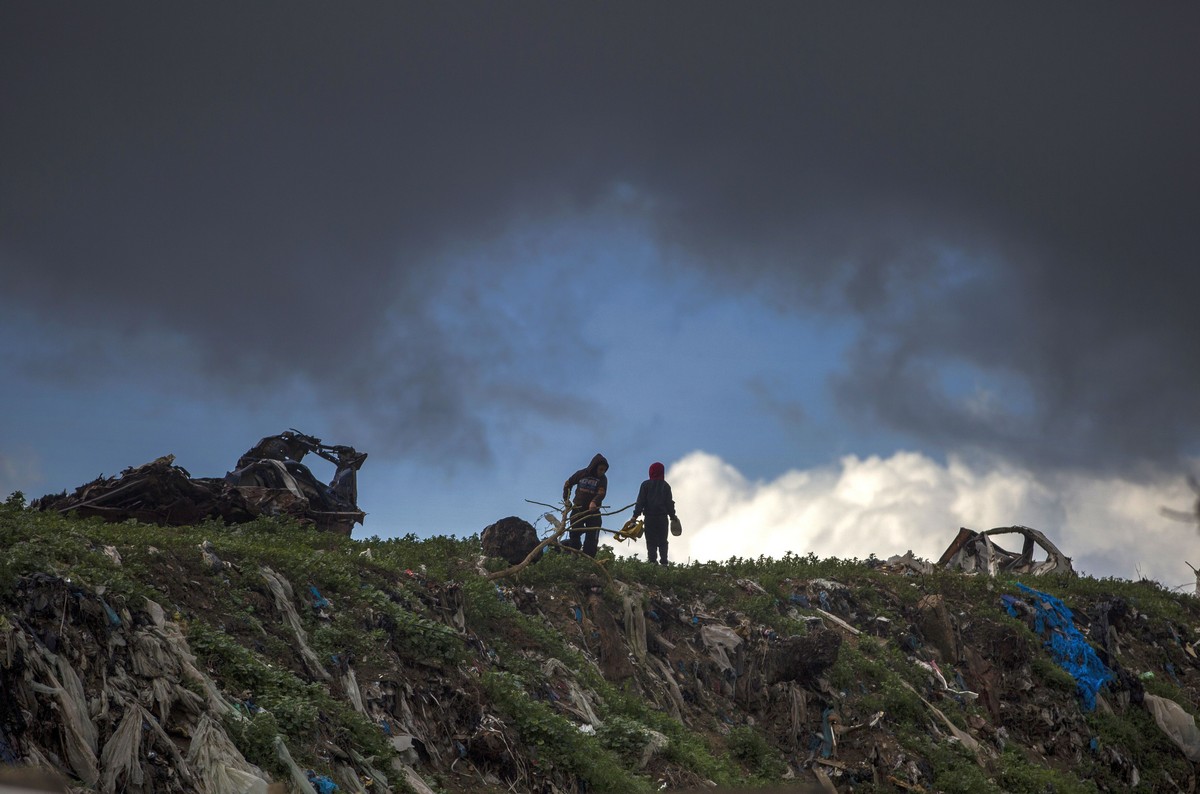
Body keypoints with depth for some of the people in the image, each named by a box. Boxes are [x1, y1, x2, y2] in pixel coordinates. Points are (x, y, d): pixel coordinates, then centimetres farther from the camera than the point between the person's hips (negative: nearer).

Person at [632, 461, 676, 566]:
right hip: (663, 517, 2)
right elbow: (669, 502, 6)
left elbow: (640, 501, -3)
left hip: (650, 517, -2)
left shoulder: (646, 485, 0)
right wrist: (672, 516, 15)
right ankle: (664, 562, 3)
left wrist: (635, 516, -3)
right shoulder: (665, 485, 5)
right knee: (663, 541, 10)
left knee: (651, 542, 0)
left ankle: (653, 561, -10)